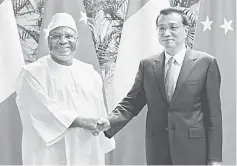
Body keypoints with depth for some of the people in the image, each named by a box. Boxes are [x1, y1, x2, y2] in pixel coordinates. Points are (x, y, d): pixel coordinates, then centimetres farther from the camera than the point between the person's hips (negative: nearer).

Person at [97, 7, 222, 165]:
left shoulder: (206, 62, -3)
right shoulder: (147, 64, 5)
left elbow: (213, 113, -3)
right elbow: (132, 102, 4)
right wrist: (110, 122, -15)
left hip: (192, 148, -2)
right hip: (157, 148, 3)